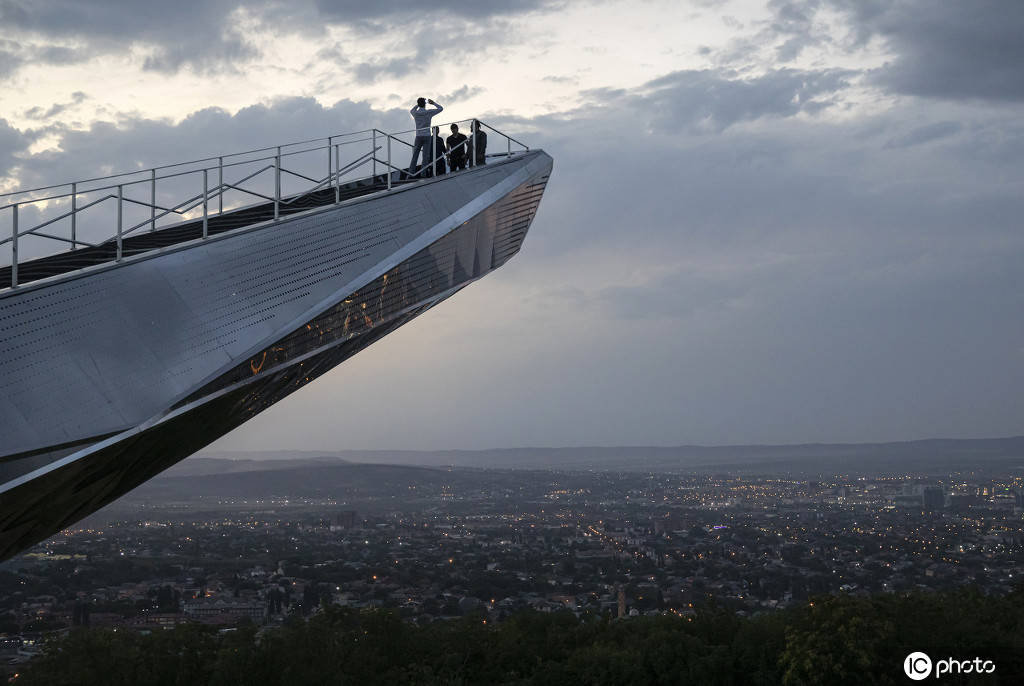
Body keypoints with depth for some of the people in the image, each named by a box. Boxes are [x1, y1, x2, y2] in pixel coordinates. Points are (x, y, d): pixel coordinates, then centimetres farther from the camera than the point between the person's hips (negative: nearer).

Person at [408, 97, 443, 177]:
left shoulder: (415, 113, 4)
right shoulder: (429, 112, -3)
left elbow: (411, 111, 30)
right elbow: (440, 108, 6)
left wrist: (418, 105, 29)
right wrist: (433, 103, 17)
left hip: (418, 136, 2)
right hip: (427, 136, -2)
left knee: (415, 155, 3)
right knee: (426, 155, -3)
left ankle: (411, 172, -4)